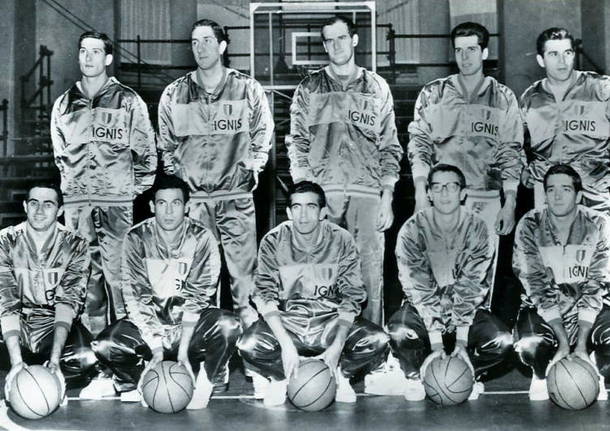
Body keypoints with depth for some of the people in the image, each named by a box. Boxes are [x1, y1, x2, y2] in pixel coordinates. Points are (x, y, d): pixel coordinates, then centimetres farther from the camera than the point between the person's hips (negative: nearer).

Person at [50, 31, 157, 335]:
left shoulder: (128, 101, 5)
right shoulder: (64, 104, 15)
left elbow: (146, 149, 6)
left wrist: (138, 186, 1)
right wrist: (72, 180, 14)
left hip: (117, 199, -3)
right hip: (76, 200, 3)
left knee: (117, 269, -6)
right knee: (84, 270, 4)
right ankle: (91, 334, 12)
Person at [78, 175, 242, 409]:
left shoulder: (201, 239, -9)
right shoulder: (136, 238, -7)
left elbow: (197, 296, -14)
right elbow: (135, 295, -12)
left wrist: (183, 350, -22)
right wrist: (156, 347, -21)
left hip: (190, 323, -1)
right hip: (149, 323, 1)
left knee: (229, 326, -31)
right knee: (104, 345, -25)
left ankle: (205, 382, -9)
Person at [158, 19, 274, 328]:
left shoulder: (248, 90, 5)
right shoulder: (174, 94, 7)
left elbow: (263, 135, 14)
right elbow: (166, 143, 15)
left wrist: (253, 166, 5)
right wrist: (176, 175, 7)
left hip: (238, 194, -1)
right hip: (193, 195, 1)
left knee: (243, 264, -2)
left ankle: (246, 313, 11)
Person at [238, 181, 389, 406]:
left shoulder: (341, 240, -7)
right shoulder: (273, 242, -7)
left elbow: (351, 297, -7)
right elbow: (264, 296, -11)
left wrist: (337, 347, -20)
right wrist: (286, 344, -25)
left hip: (331, 321, 0)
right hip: (286, 322, 0)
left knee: (377, 341, -26)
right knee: (249, 345, -30)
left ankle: (339, 375, 4)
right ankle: (282, 376, 3)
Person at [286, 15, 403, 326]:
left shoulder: (377, 88, 15)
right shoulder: (308, 89, 14)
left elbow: (390, 148, 12)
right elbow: (297, 144, 9)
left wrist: (387, 199, 3)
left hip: (367, 193, 0)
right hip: (321, 192, 0)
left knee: (370, 274, -4)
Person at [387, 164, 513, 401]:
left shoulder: (477, 230, -9)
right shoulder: (413, 229, -12)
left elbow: (471, 288, -15)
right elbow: (418, 288, -19)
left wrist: (462, 341, -24)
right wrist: (436, 344, -27)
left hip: (467, 310, 1)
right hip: (423, 309, -1)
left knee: (502, 342, -24)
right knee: (399, 332, -32)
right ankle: (416, 376, -1)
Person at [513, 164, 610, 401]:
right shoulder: (529, 226, -12)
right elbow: (537, 286, -17)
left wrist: (582, 344, -25)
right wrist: (564, 342, -24)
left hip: (589, 309, 1)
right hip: (543, 309, -1)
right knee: (530, 346, -32)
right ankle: (541, 376, 7)